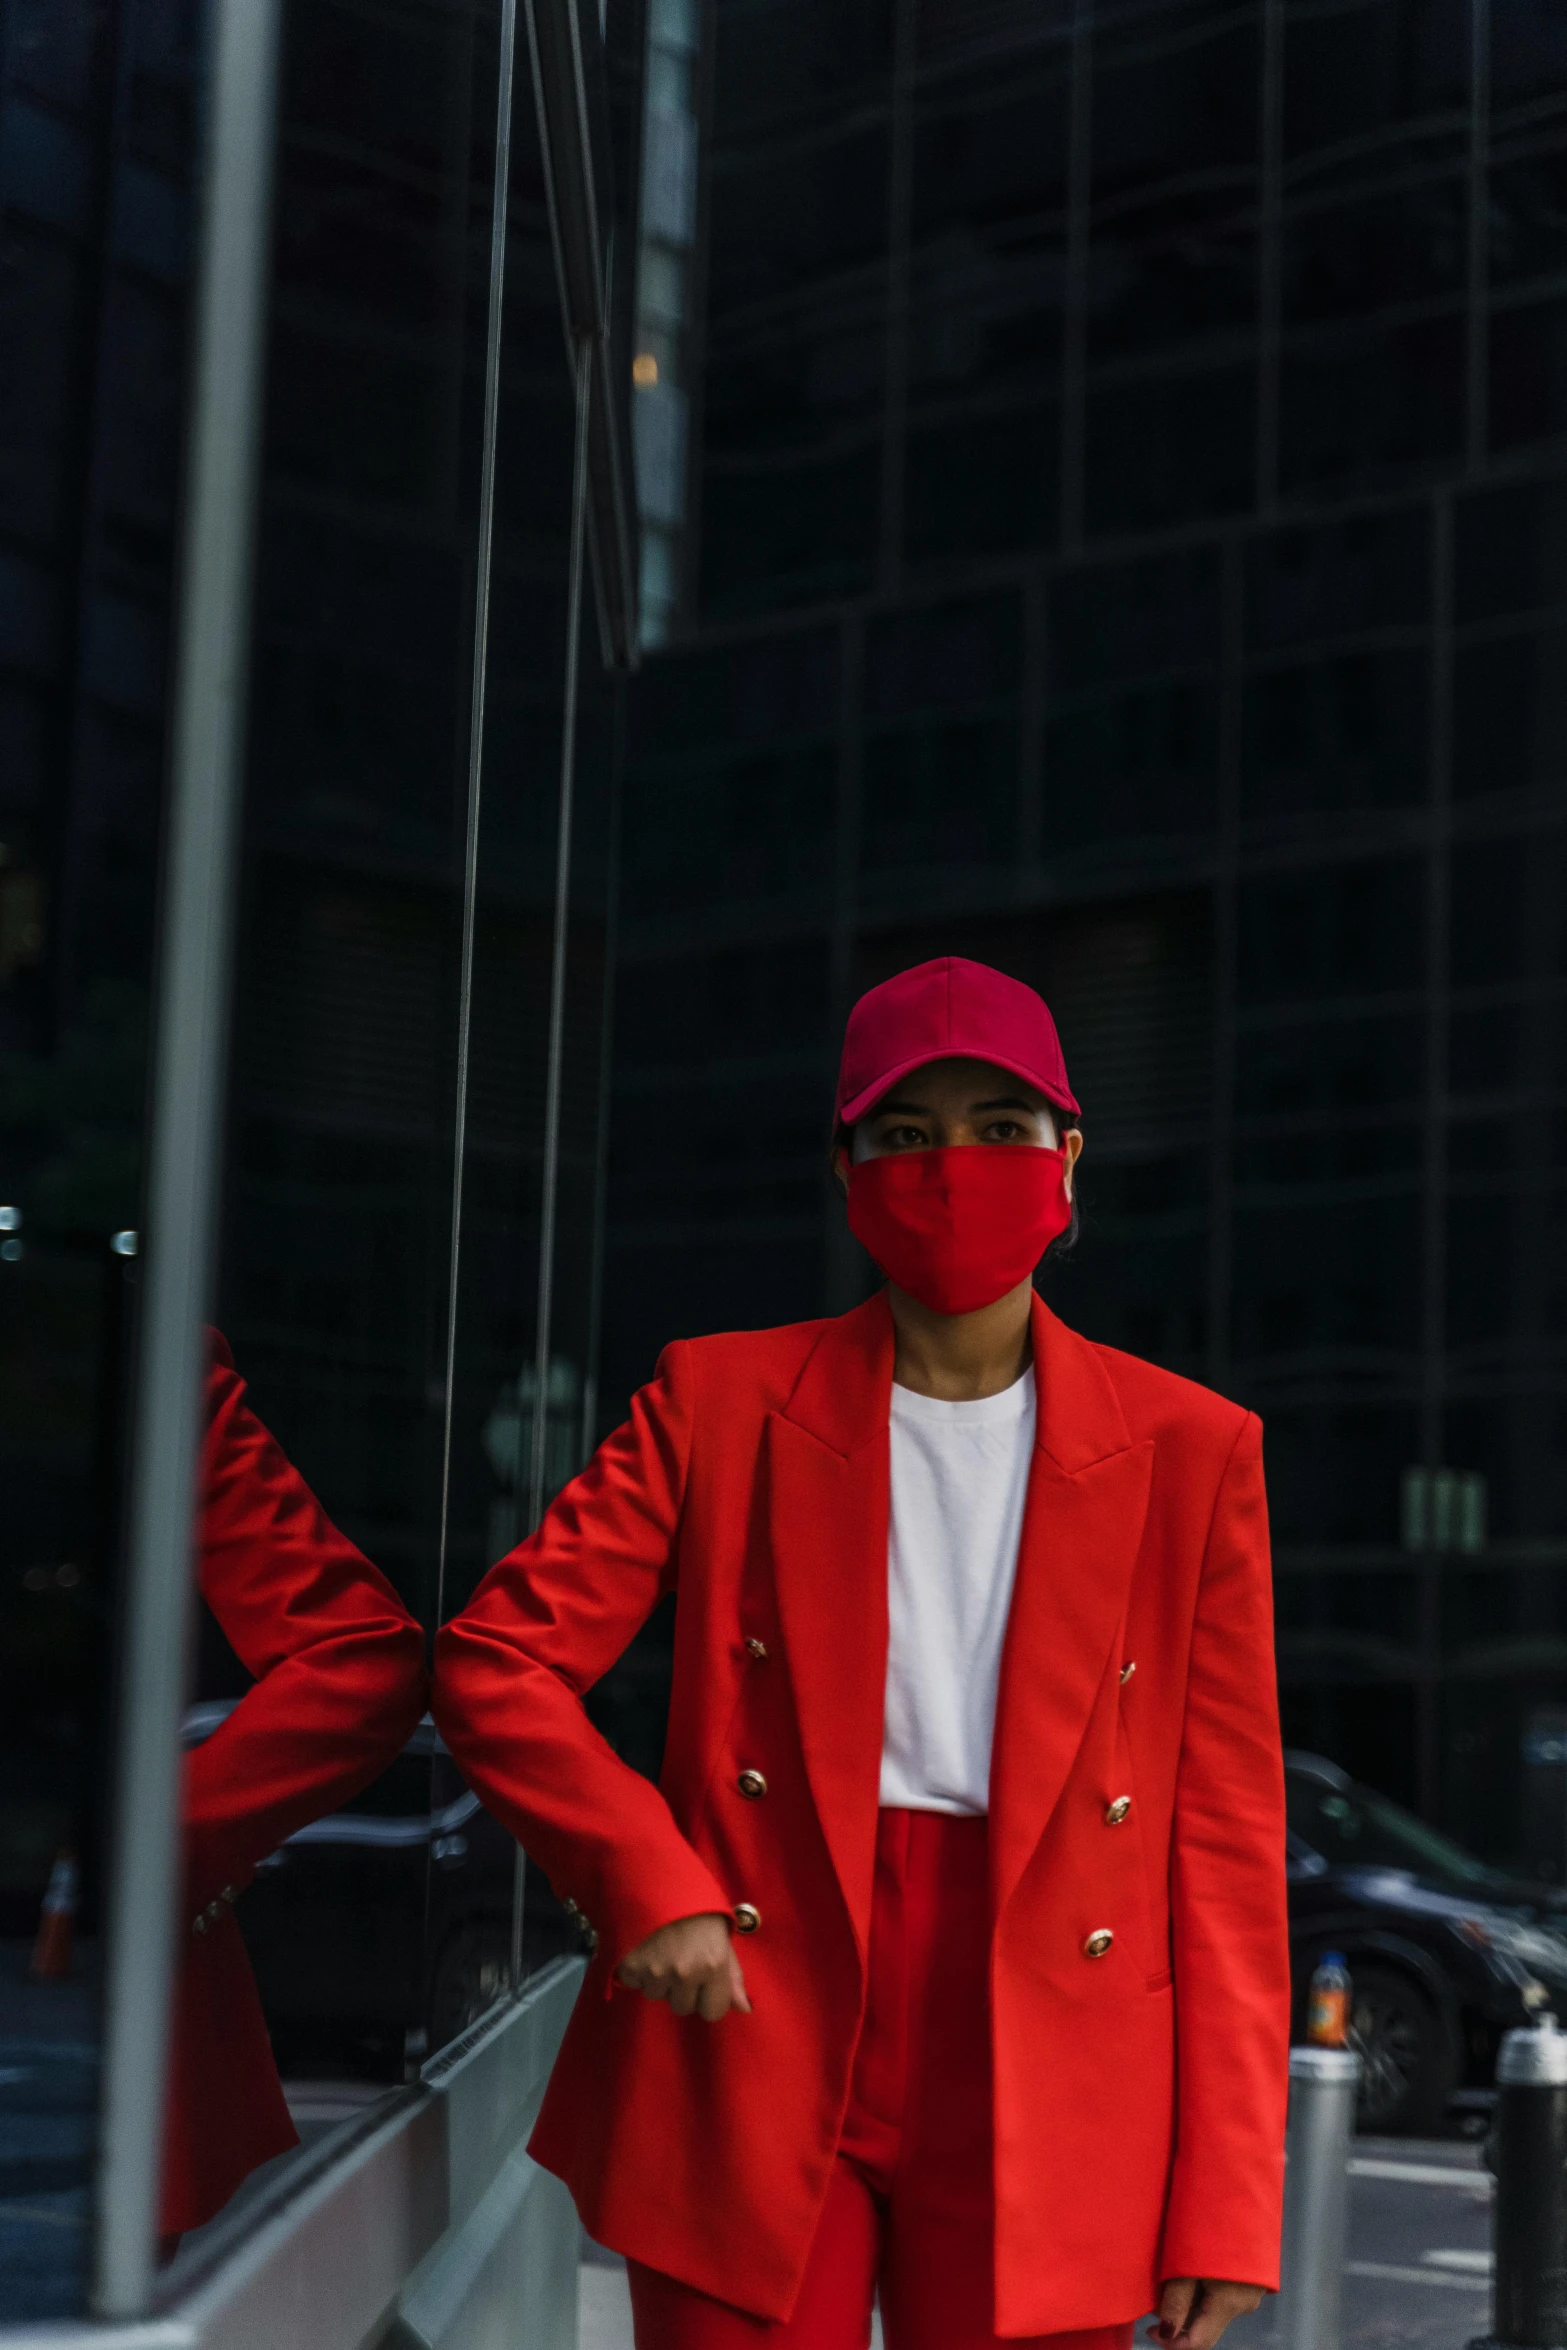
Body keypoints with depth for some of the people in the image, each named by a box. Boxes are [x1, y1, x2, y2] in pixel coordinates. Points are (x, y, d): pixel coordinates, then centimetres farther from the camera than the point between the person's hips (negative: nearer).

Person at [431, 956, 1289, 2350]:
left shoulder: (1188, 1451, 4)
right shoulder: (723, 1403, 4)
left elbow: (1228, 1835, 2)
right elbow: (494, 1664, 6)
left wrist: (1223, 2200, -2)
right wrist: (647, 1884, -9)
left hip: (1041, 2099, 0)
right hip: (753, 2055, 0)